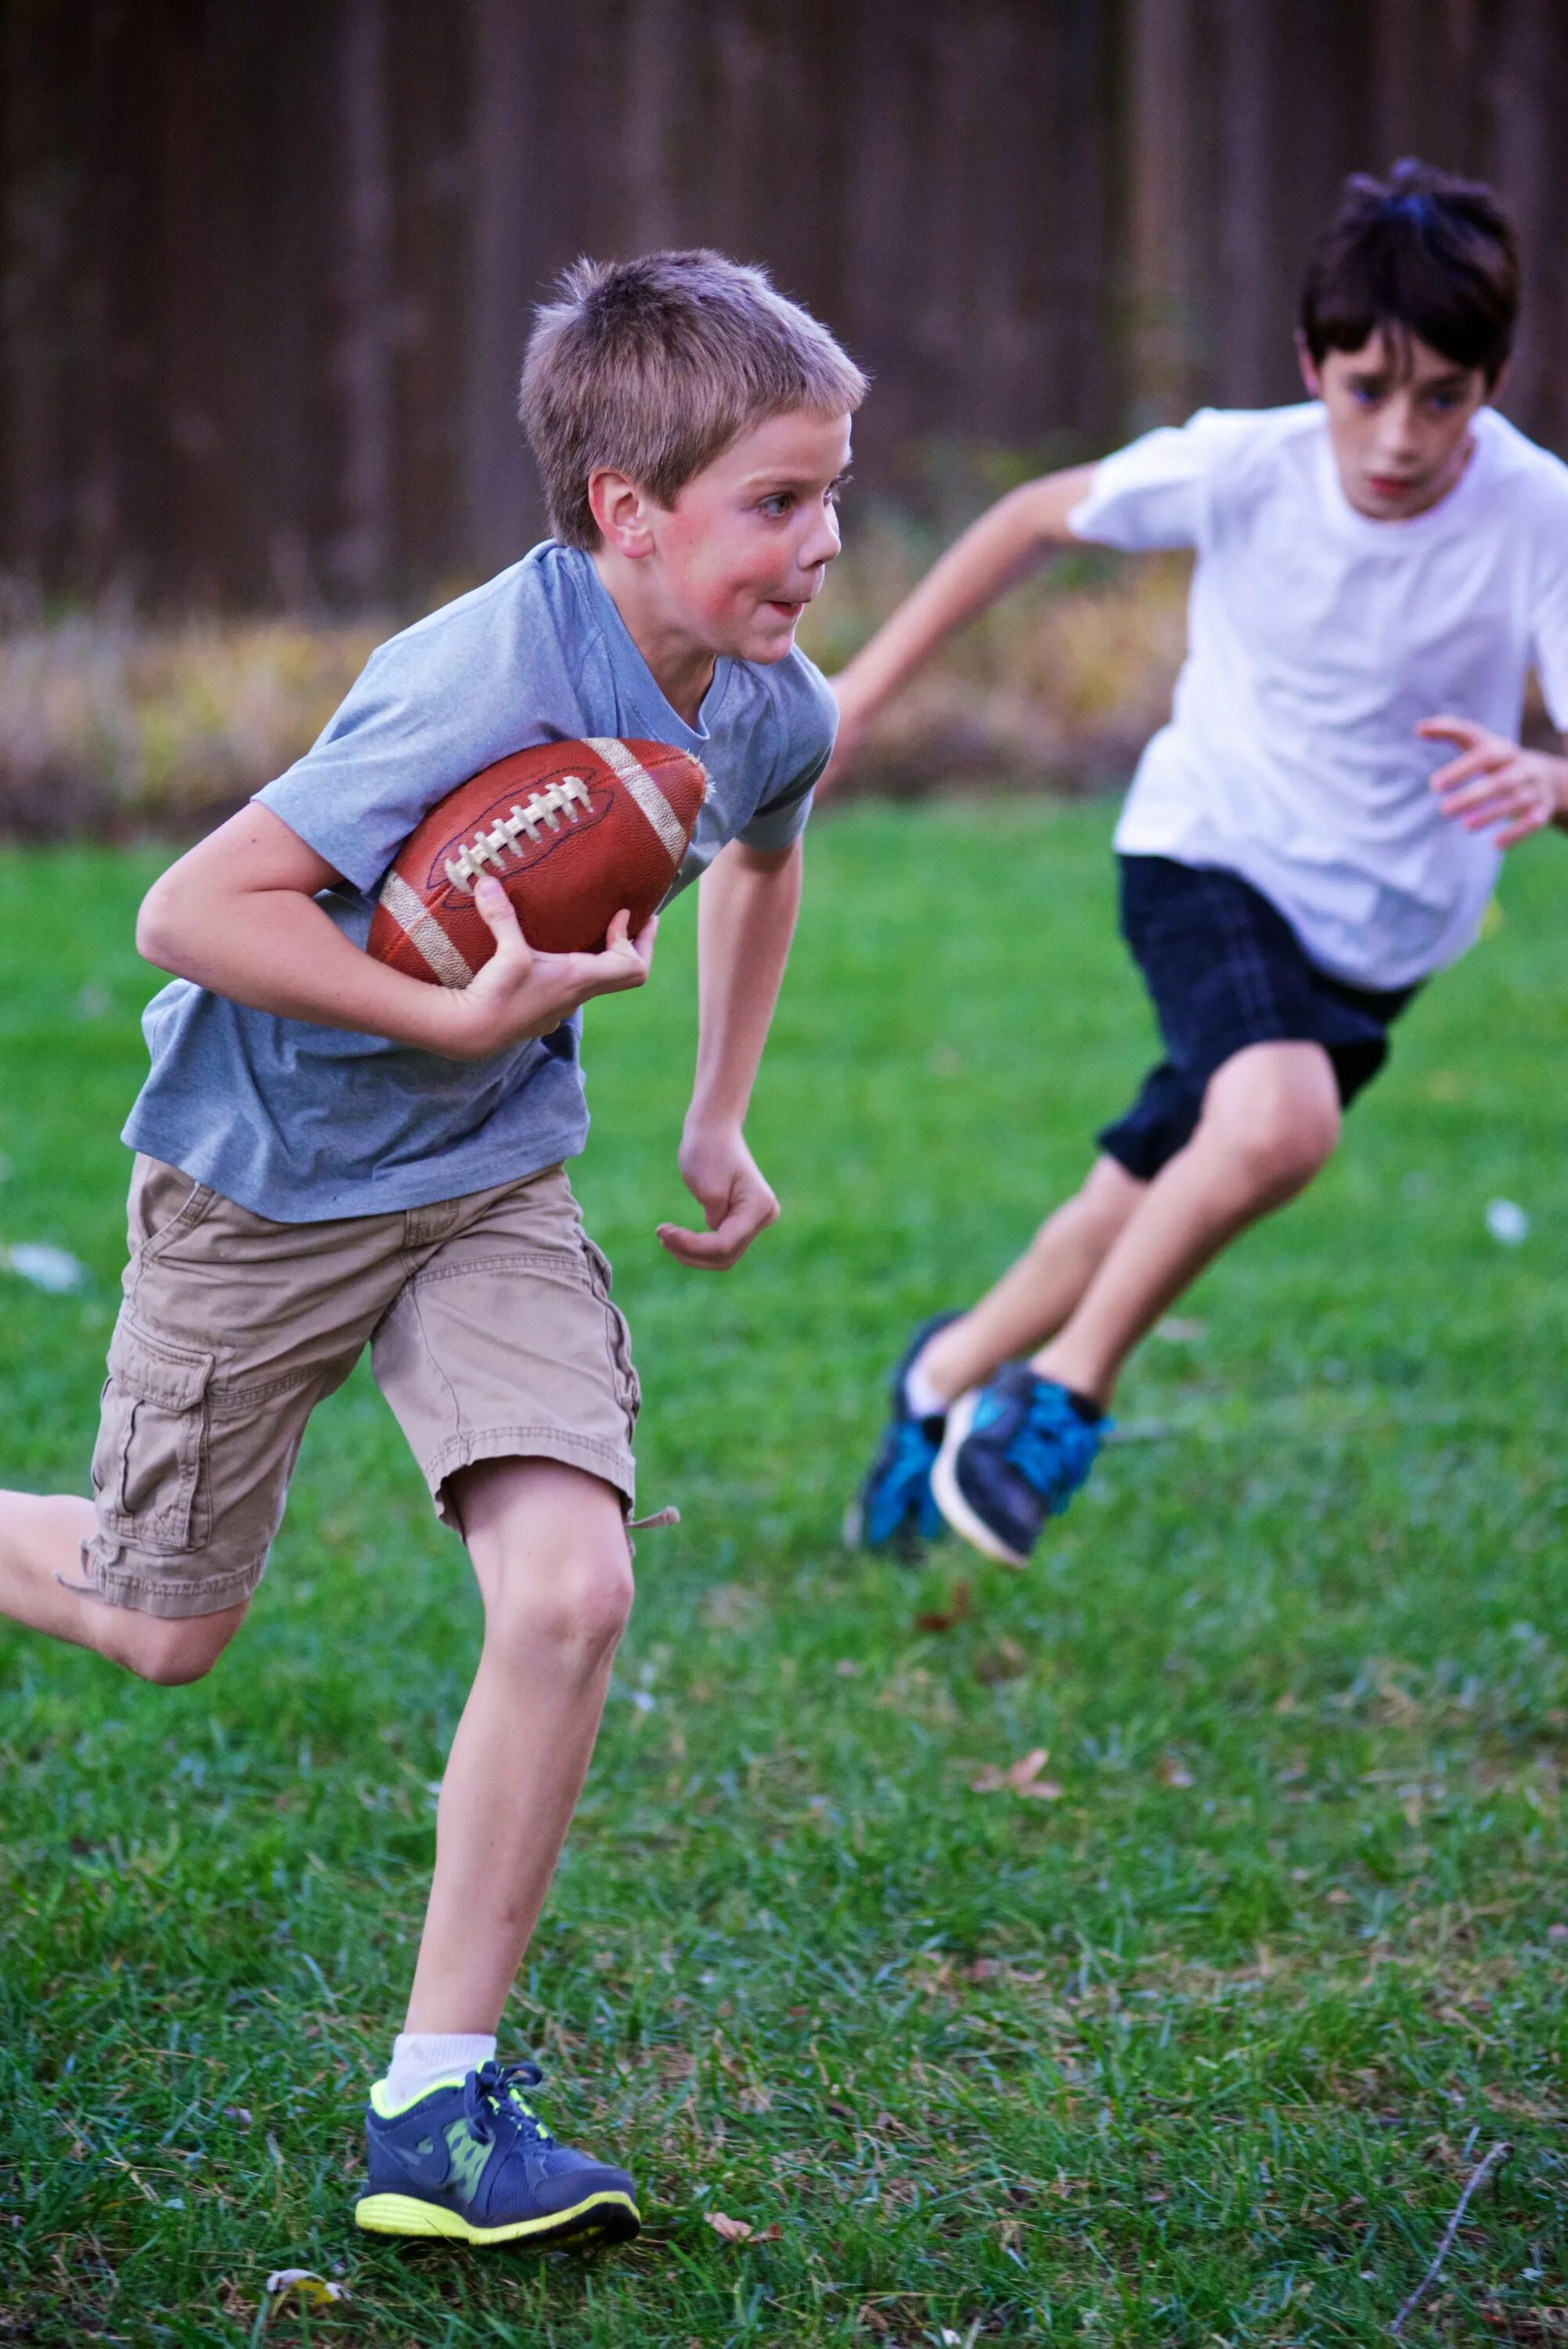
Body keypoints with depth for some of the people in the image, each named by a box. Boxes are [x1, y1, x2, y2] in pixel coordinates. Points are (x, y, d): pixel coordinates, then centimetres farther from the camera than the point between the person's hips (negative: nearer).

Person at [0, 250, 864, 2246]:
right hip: (266, 1174, -5)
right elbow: (192, 910, -30)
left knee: (569, 1588, -14)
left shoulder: (772, 711, -8)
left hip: (491, 1185, 5)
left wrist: (719, 1117, 19)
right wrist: (465, 1018, -34)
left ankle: (440, 2099, -6)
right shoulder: (484, 691, -31)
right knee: (161, 1626, 9)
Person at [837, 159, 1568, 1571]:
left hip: (1381, 930, 2)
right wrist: (864, 689, 2)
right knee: (1281, 1123, -31)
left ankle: (956, 1374, 40)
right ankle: (1066, 1396, -8)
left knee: (1143, 1212, 10)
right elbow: (1041, 517, 0)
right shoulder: (1240, 469, -19)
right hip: (1209, 860, -2)